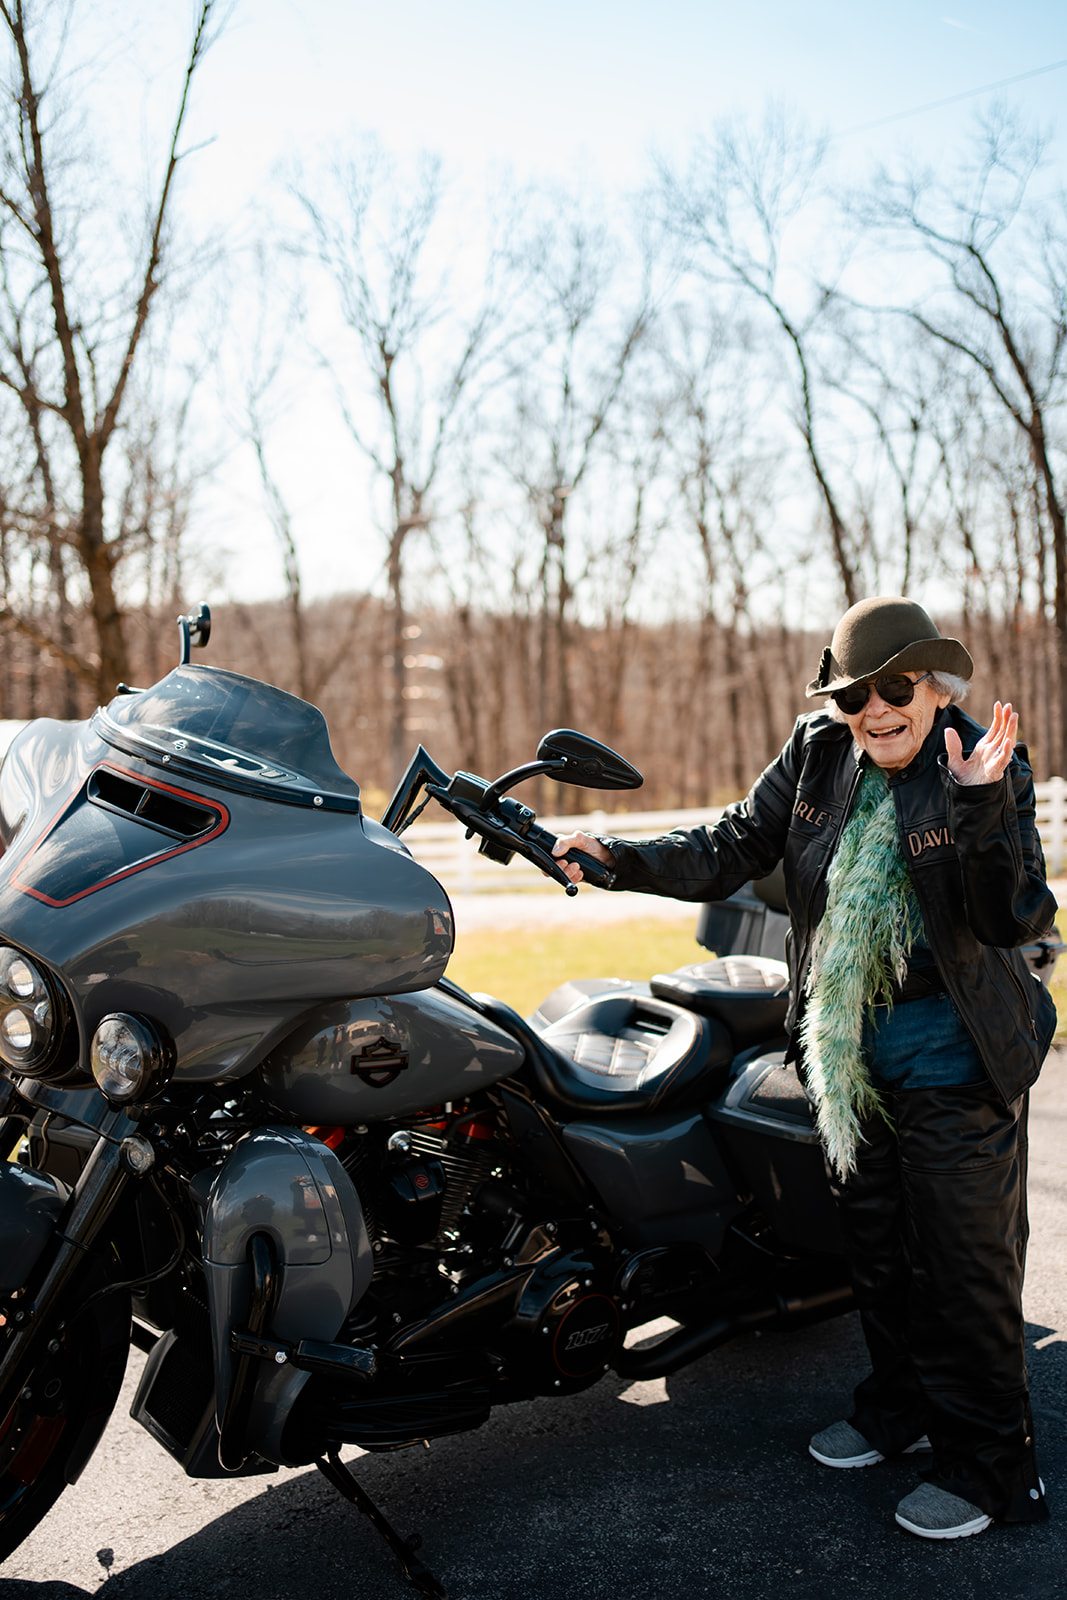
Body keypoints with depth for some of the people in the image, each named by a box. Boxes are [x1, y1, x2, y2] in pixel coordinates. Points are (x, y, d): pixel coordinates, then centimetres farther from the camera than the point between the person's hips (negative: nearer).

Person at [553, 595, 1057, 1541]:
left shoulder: (987, 768, -14)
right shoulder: (819, 756, -2)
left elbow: (1020, 918, -21)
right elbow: (732, 851, -1)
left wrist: (983, 807, -36)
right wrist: (624, 859, -14)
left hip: (955, 1063, -5)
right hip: (849, 1054, 5)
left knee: (968, 1261, 4)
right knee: (877, 1246, 20)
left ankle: (989, 1465, 23)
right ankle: (901, 1408, 42)